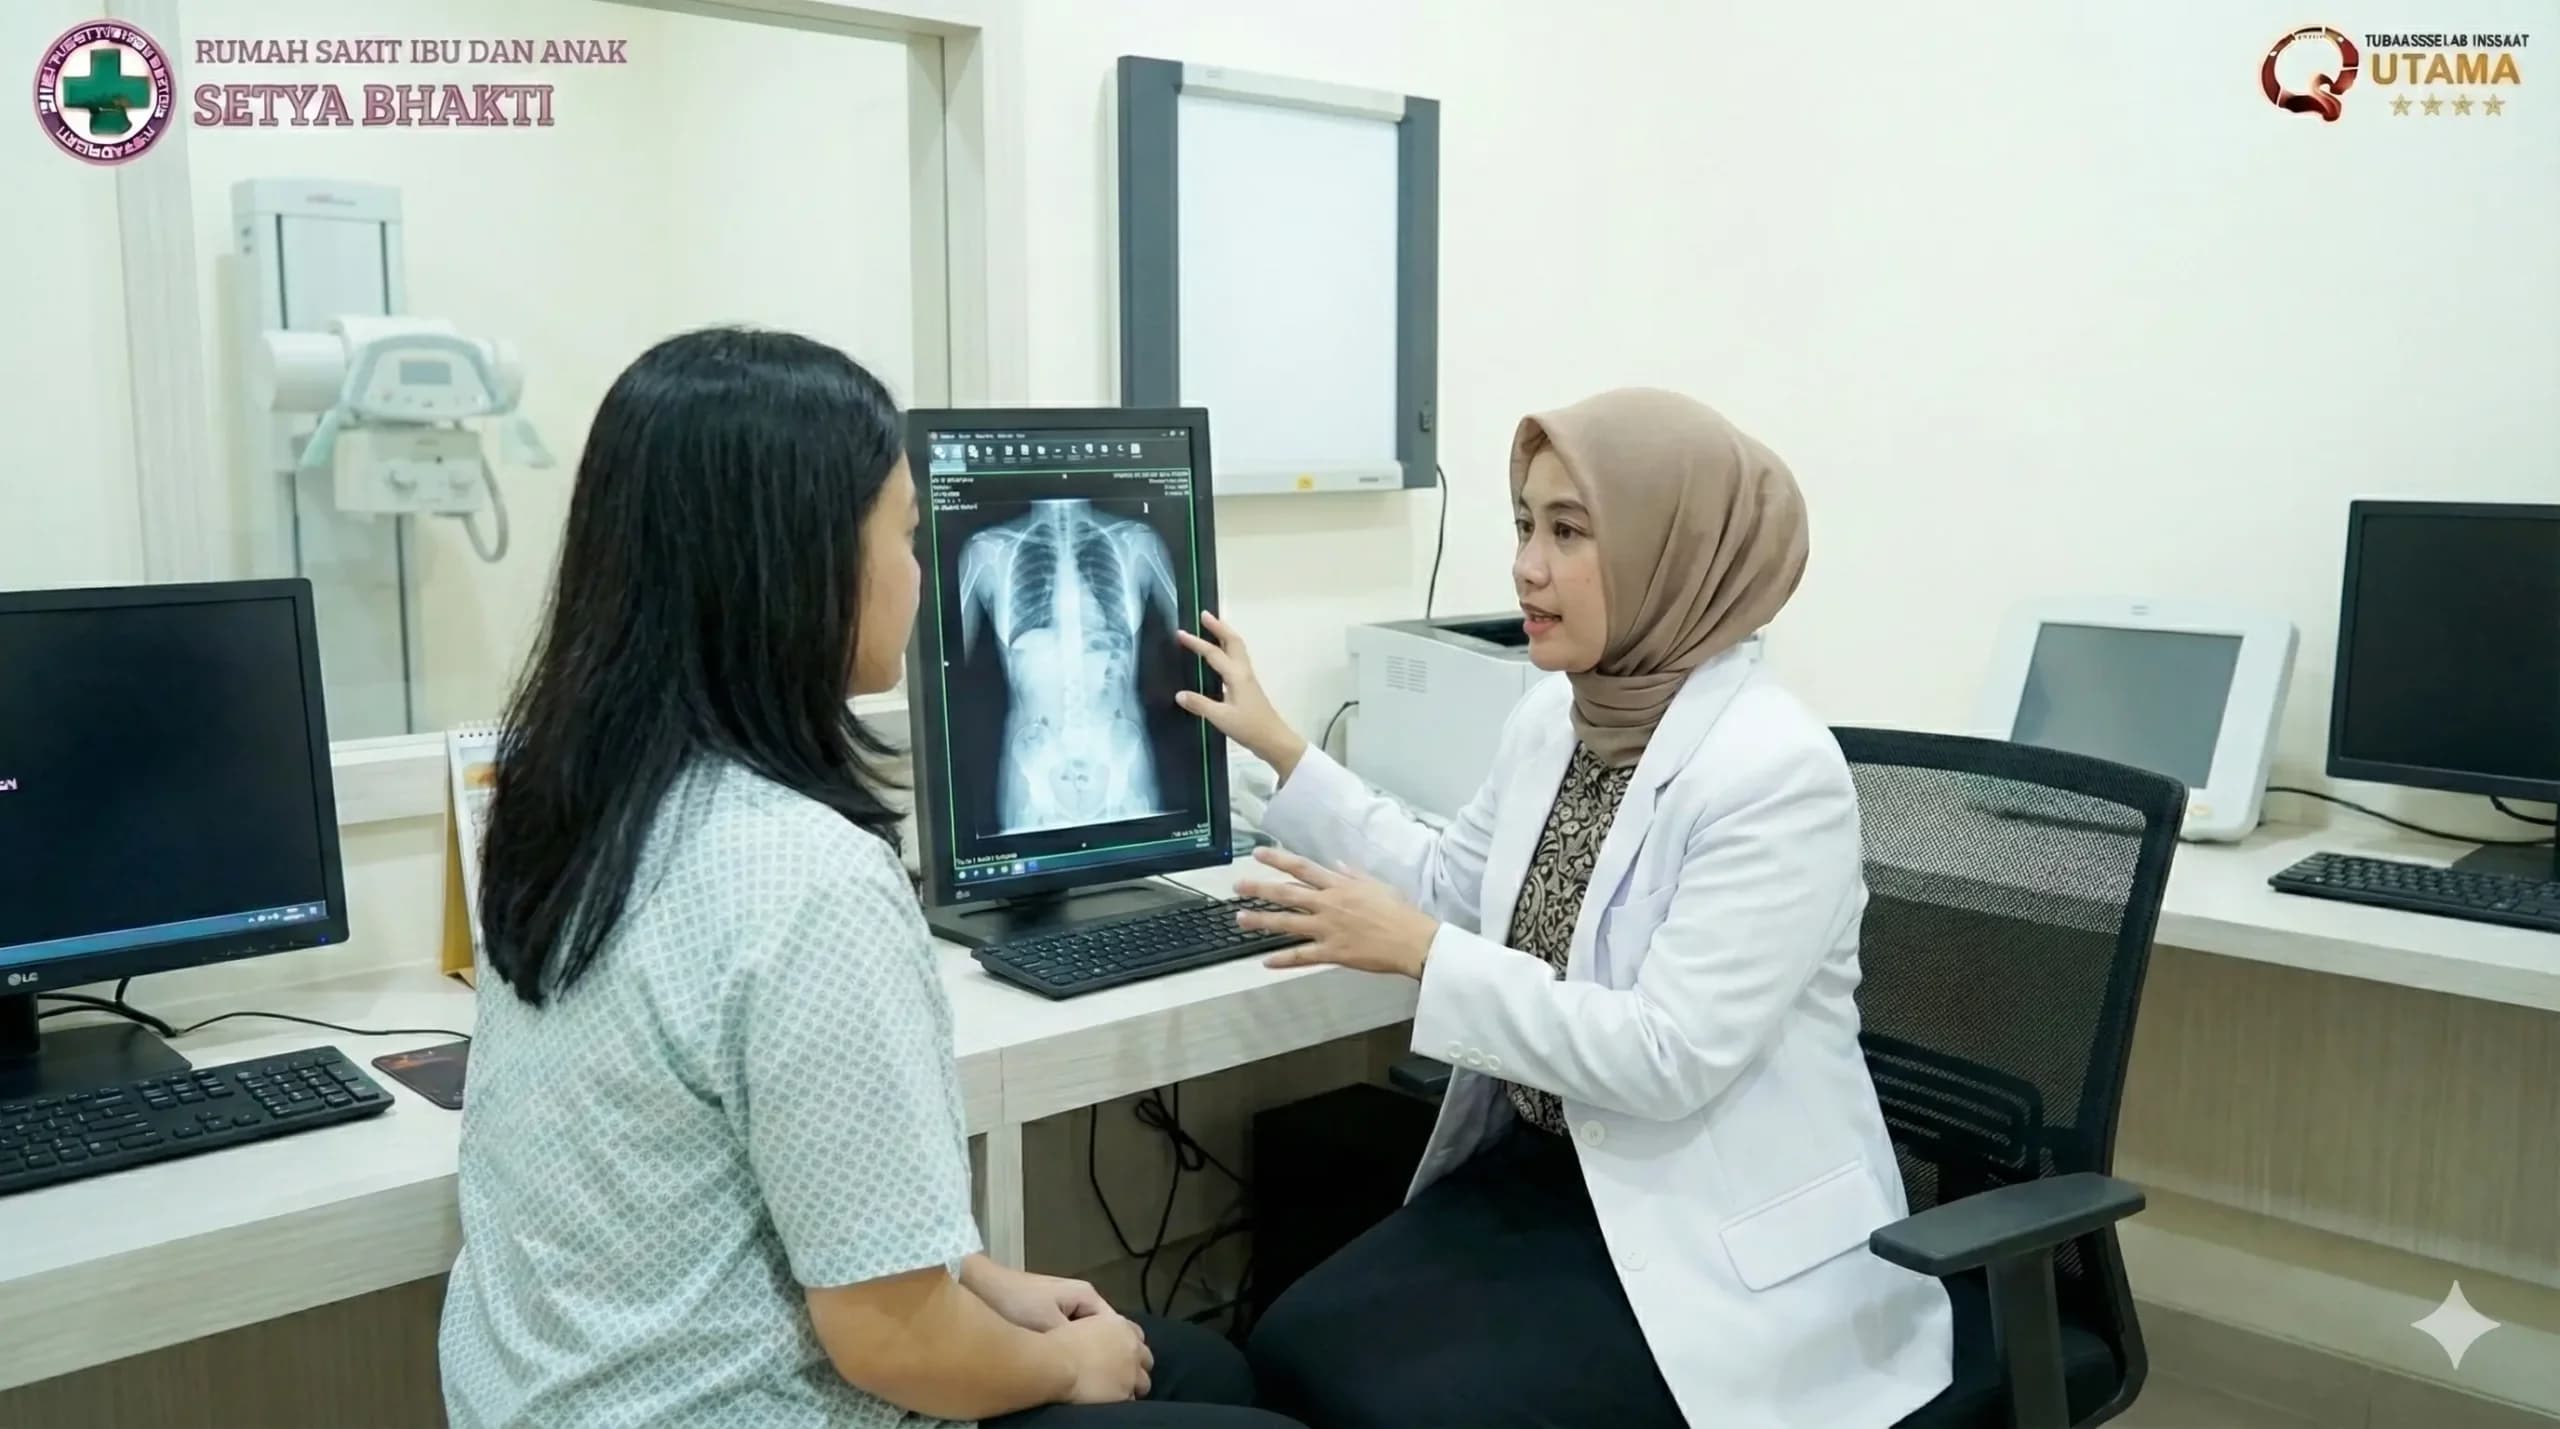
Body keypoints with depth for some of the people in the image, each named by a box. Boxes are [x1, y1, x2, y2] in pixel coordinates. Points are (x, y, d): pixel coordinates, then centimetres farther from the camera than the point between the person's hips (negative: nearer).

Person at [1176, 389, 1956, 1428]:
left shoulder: (1778, 772, -22)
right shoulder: (1552, 719, 3)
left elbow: (1668, 1058, -26)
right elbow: (1449, 886, 18)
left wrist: (1417, 952, -24)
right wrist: (1279, 747, 16)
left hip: (1721, 1234, -7)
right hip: (1544, 1168, 7)